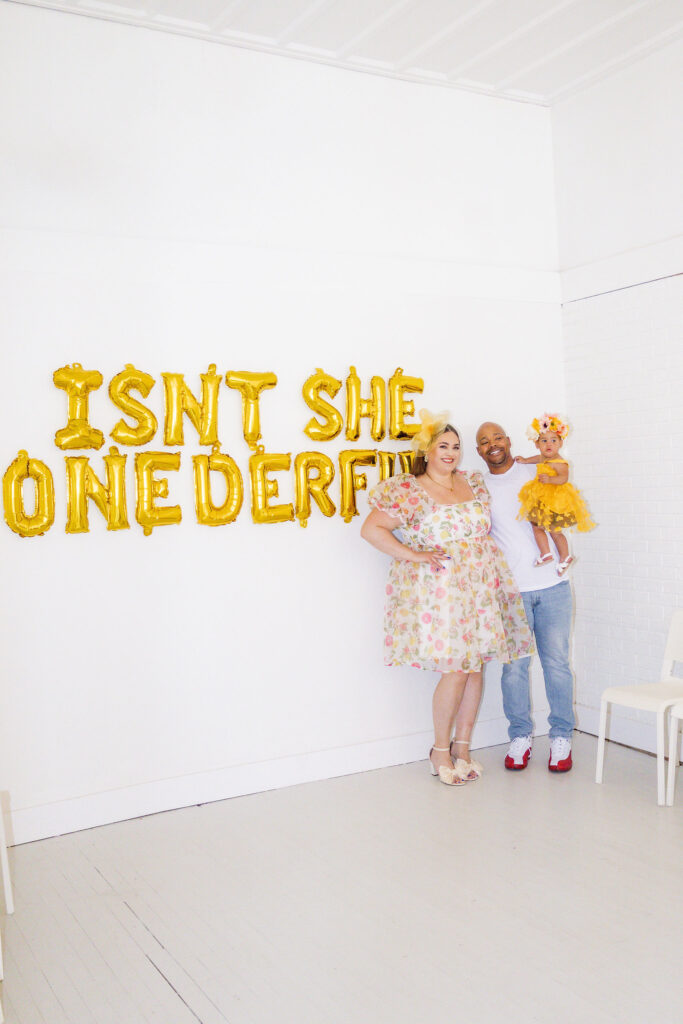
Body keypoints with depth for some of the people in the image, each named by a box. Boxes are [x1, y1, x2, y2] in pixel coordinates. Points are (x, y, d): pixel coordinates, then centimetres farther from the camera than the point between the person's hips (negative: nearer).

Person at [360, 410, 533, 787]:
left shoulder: (473, 483, 13)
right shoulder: (410, 491, -7)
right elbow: (371, 529, -12)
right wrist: (414, 555, -14)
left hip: (482, 590, 6)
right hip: (440, 594, -6)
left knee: (475, 667, 7)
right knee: (455, 671, -6)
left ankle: (462, 747, 21)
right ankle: (440, 751, 13)